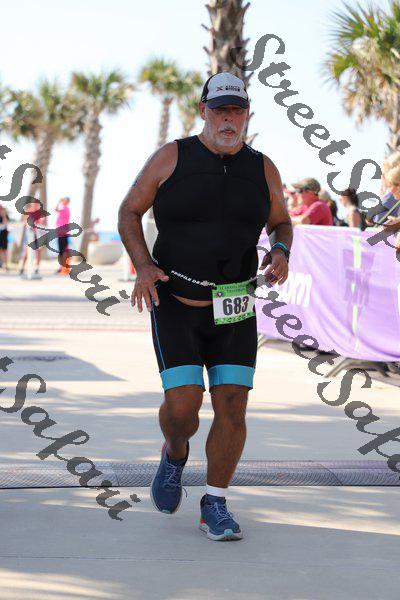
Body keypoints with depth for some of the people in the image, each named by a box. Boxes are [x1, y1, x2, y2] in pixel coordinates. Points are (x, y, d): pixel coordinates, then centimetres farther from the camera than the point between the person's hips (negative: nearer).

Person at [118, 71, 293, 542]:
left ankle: (215, 506, 10)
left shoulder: (262, 169, 0)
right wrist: (143, 267, -17)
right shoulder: (172, 158, -7)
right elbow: (128, 213, 0)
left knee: (232, 407, -6)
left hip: (234, 312, 2)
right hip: (176, 305, -2)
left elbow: (281, 224, 14)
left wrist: (281, 253, -10)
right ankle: (175, 453, 23)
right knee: (183, 405, -13)